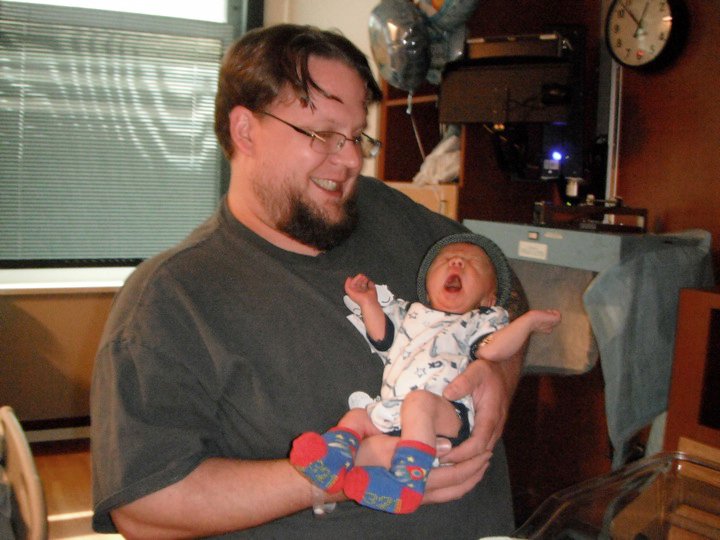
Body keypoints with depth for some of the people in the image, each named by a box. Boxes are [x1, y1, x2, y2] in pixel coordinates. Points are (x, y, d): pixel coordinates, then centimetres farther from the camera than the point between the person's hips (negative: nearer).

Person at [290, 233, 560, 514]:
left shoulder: (482, 319, 21)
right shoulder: (409, 312, 34)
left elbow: (492, 349, -1)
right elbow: (382, 337, 17)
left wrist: (529, 321, -5)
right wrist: (369, 302, 13)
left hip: (447, 411, -6)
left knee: (418, 400, -33)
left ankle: (406, 481, -38)